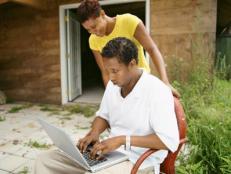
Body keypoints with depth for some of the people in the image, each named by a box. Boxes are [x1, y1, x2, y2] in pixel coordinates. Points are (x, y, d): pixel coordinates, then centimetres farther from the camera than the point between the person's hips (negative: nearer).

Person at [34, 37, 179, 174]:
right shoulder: (113, 85, 4)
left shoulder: (157, 91, -19)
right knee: (45, 161, -3)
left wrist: (123, 139, -26)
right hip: (109, 151, 7)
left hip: (137, 161, -7)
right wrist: (94, 133, -5)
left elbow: (170, 141, -23)